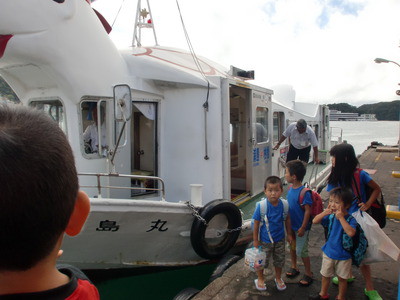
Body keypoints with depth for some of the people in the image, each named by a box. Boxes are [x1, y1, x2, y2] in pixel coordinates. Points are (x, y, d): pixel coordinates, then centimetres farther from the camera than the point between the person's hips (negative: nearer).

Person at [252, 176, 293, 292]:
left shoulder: (285, 204, -15)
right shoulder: (261, 206, -24)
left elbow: (287, 220, 2)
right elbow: (256, 224, -15)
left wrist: (289, 234, 9)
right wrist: (255, 240, -9)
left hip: (279, 239, 3)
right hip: (264, 240, -3)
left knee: (279, 260, 21)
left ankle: (278, 278, 47)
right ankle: (260, 279, 42)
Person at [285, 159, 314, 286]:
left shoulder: (304, 192, -26)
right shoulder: (290, 188, -2)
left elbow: (308, 211, -22)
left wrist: (303, 228, -18)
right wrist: (288, 225, 14)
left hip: (301, 227, -7)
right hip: (291, 225, 8)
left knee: (301, 251, 4)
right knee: (292, 247, 21)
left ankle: (308, 273, 24)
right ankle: (294, 267, 41)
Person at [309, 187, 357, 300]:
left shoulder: (351, 219, -22)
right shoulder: (331, 216, -10)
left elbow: (351, 233, -39)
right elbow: (315, 221, -8)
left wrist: (341, 217, -37)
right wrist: (325, 212, -22)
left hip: (343, 255, -4)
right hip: (328, 252, 4)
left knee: (342, 278, 17)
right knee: (325, 275, 21)